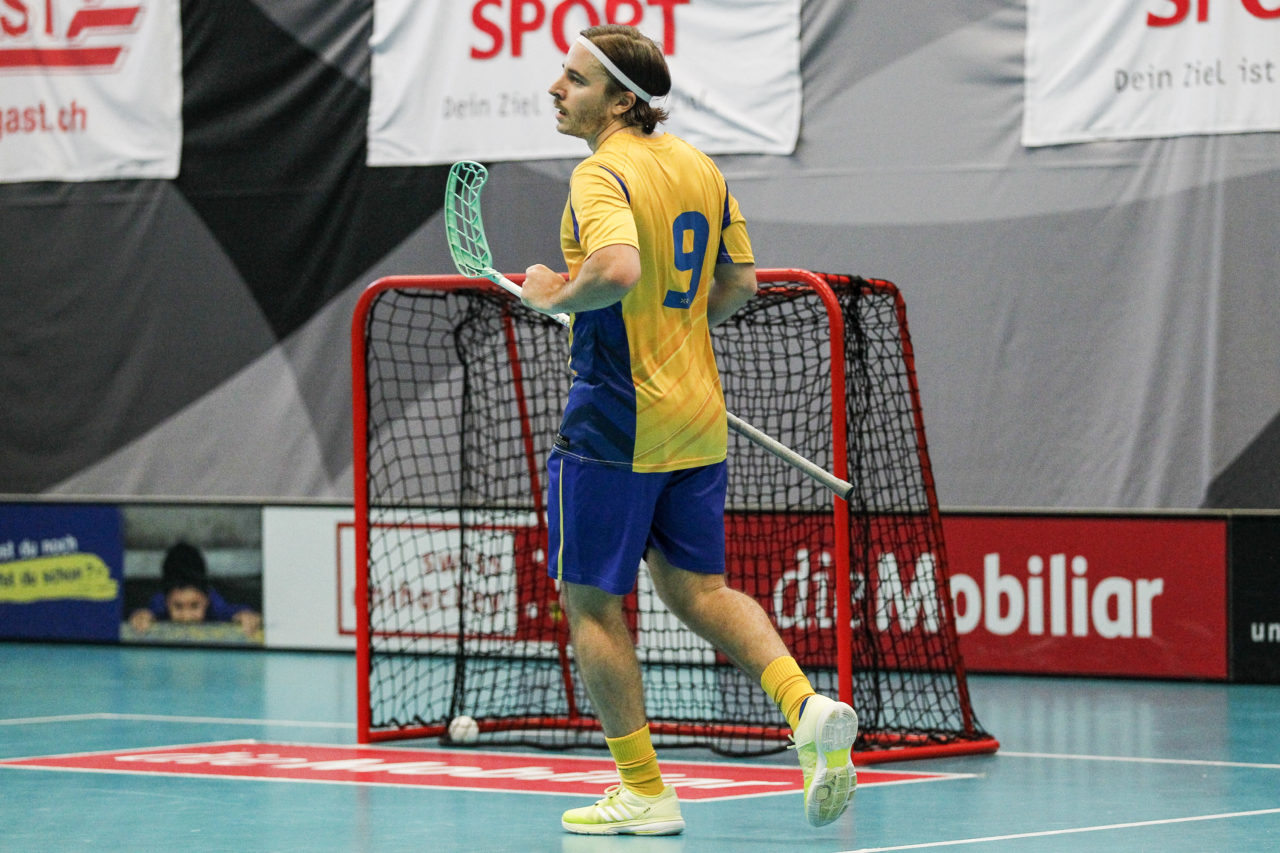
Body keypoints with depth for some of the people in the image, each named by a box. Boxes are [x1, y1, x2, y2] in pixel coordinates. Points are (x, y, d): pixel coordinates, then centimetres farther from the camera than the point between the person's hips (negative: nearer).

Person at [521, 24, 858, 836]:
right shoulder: (701, 167, 9)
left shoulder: (602, 175, -16)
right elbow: (739, 283, 16)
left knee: (591, 600, 5)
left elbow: (618, 270, -34)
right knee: (698, 588, 17)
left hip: (617, 420, -8)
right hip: (699, 416, 8)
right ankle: (808, 706, -6)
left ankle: (643, 792, 8)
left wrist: (556, 295, -16)